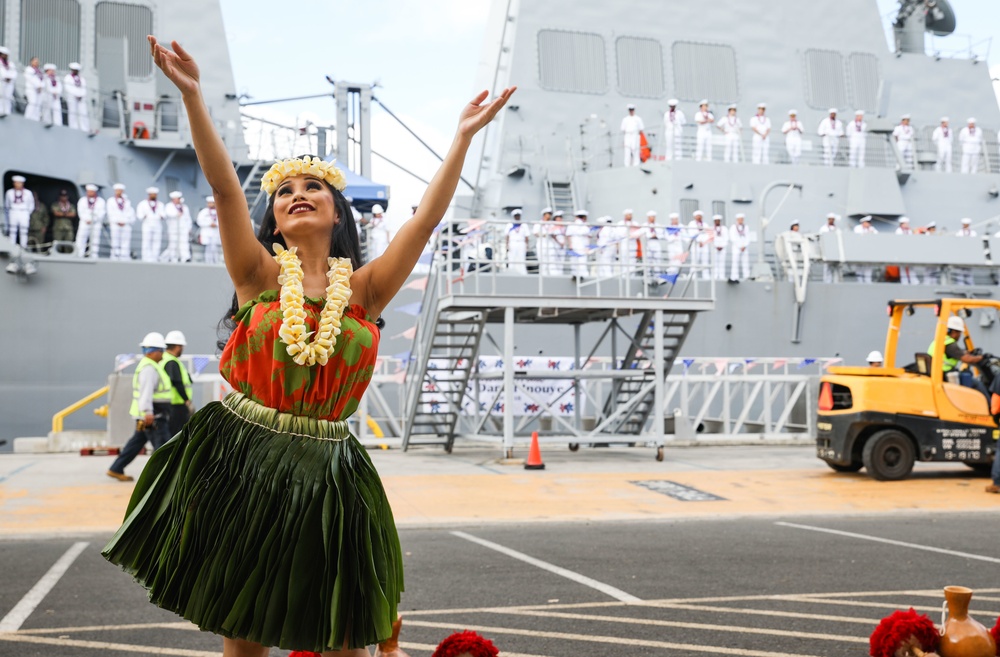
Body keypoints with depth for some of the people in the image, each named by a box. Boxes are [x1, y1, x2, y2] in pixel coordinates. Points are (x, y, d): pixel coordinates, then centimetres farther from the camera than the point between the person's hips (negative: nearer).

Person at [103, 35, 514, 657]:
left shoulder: (364, 289, 4)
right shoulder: (260, 275, 2)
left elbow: (427, 217, -1)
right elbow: (225, 187, -9)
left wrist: (464, 136, -3)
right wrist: (193, 94, -17)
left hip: (326, 472, 1)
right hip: (238, 462, 0)